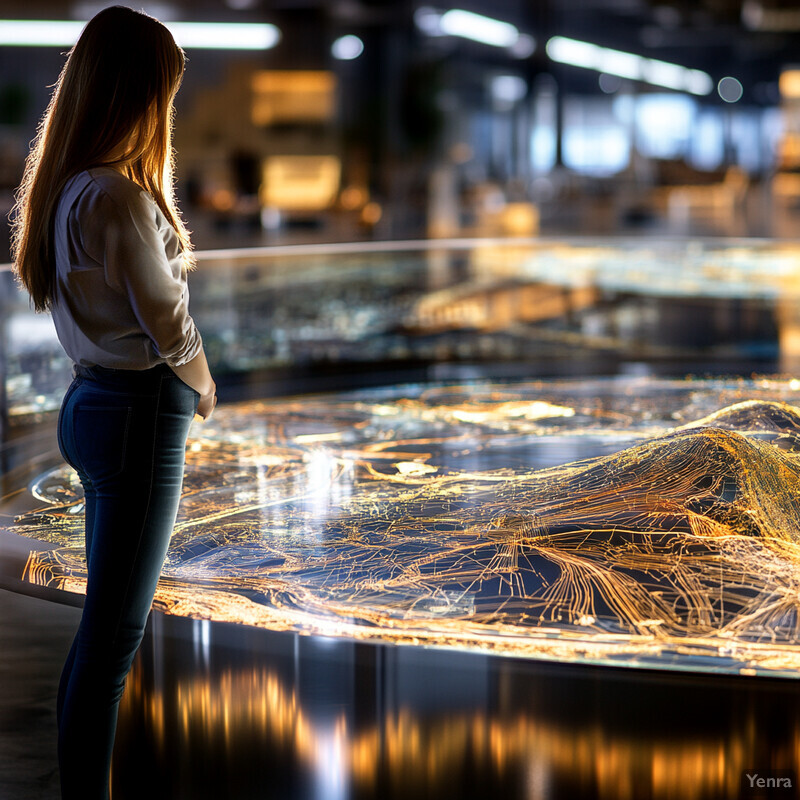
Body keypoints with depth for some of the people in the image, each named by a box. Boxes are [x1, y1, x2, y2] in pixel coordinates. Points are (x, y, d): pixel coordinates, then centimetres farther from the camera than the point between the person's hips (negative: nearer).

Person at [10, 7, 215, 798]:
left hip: (94, 400, 10)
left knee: (104, 618, 17)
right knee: (113, 629, -2)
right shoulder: (118, 196, -20)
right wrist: (203, 385, 6)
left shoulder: (65, 186, 9)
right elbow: (165, 317, -12)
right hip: (139, 411, -10)